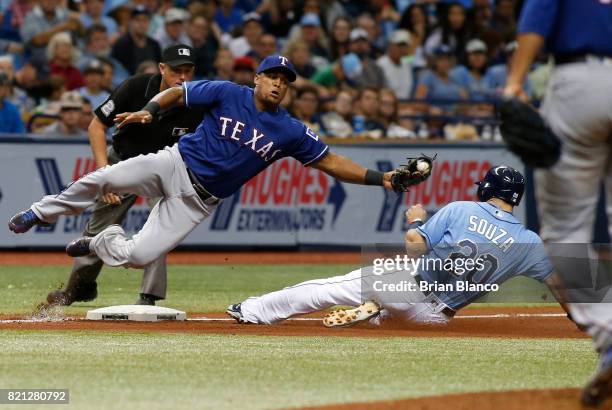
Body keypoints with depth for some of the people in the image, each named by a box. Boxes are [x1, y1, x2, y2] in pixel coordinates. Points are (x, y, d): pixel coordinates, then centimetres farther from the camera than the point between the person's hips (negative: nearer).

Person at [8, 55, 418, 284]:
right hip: (175, 164, -1)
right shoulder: (228, 94, -4)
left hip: (200, 199, 1)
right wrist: (150, 110, -20)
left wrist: (379, 178, -8)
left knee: (139, 256, -12)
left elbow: (330, 161, 3)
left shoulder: (291, 132, 0)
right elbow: (177, 92, 0)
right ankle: (42, 213, 5)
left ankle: (100, 242, 23)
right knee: (103, 179, -23)